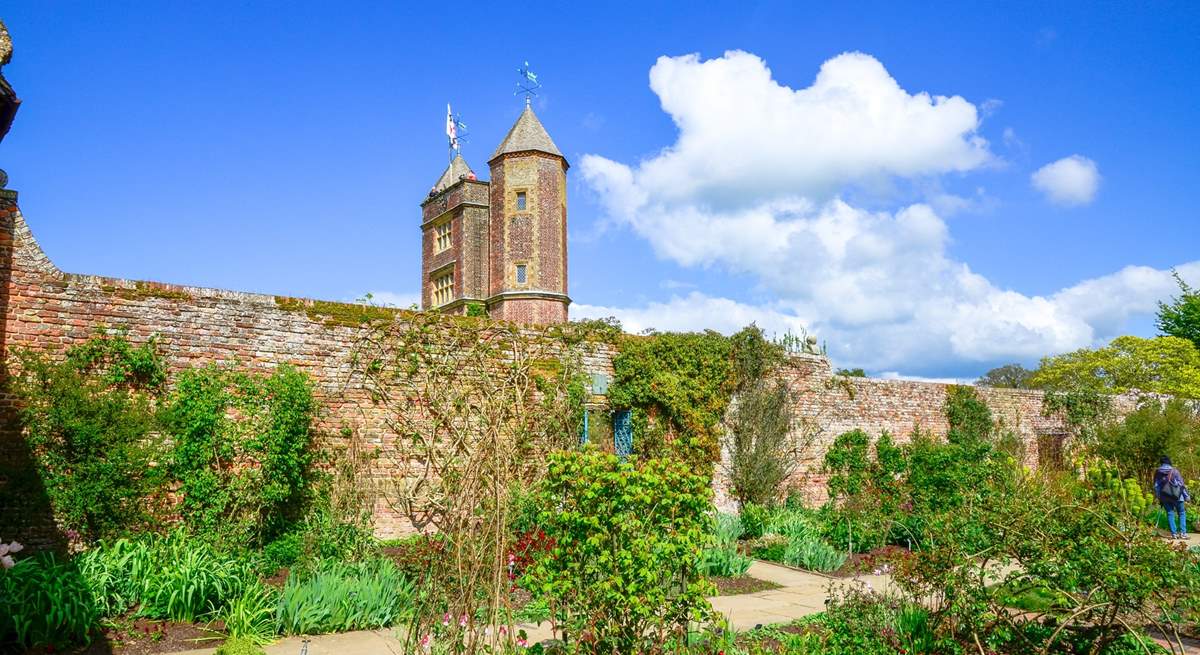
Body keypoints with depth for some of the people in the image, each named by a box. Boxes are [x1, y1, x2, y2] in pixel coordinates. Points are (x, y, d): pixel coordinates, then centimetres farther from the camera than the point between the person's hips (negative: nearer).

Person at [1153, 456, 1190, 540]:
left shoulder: (1157, 472, 2)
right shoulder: (1174, 471, -8)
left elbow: (1156, 486, 7)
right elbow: (1181, 484, -5)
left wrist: (1159, 498, 17)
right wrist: (1186, 496, 3)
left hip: (1164, 497, 2)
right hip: (1176, 496, -2)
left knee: (1170, 514, 9)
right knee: (1182, 513, 10)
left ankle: (1174, 533, 6)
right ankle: (1182, 532, 3)